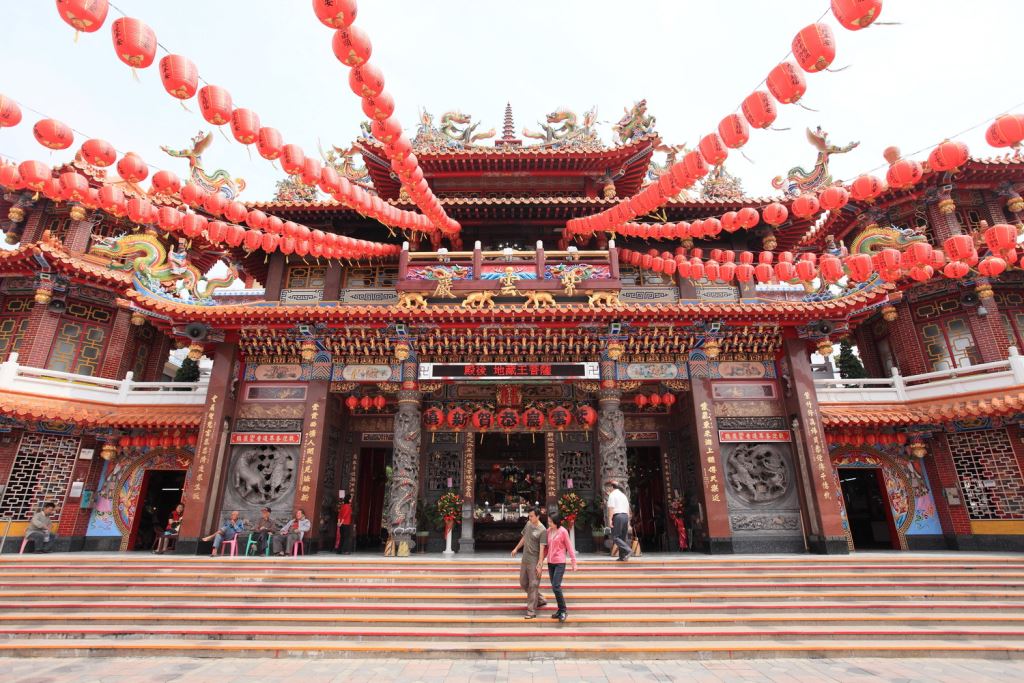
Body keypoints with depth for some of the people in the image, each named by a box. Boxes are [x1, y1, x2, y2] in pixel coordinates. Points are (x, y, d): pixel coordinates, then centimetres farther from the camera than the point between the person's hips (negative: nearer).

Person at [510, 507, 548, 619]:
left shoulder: (542, 530, -16)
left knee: (533, 585, -2)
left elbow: (542, 548, -19)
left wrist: (540, 564, -22)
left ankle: (531, 611, 7)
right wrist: (516, 549, 26)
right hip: (525, 559, 8)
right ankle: (541, 600, 31)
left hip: (534, 561, -8)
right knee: (523, 583, 16)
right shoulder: (528, 524, 5)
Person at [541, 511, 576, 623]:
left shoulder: (563, 531, -10)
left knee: (556, 587, -11)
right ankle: (560, 610, 23)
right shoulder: (548, 531, 5)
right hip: (550, 563, 6)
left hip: (560, 563, -6)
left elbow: (569, 547, -6)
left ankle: (563, 611, 4)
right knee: (554, 587, 10)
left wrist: (574, 562, -7)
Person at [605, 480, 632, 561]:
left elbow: (611, 508, -13)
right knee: (622, 537, 12)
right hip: (625, 516, 8)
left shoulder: (612, 494, -2)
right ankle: (622, 556, 9)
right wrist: (628, 521, 21)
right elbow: (628, 509, 20)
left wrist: (610, 519, -15)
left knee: (615, 537, -6)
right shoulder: (623, 495, 21)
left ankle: (628, 550, -22)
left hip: (617, 516, -8)